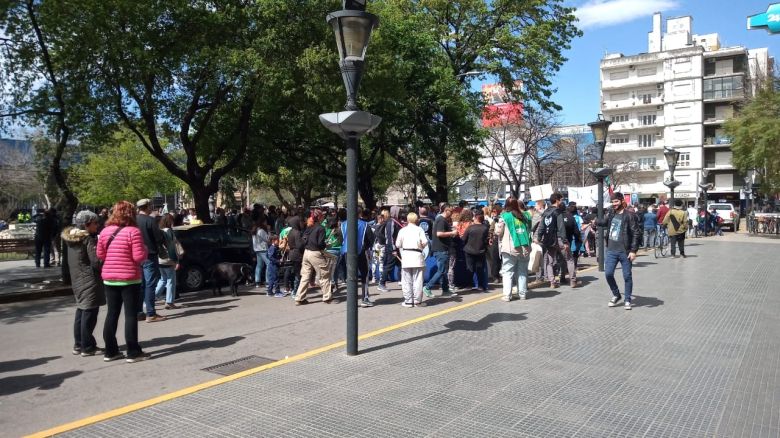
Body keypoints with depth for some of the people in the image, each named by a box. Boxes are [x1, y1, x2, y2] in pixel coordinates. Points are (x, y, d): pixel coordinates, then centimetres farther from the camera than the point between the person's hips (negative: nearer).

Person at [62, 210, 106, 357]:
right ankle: (87, 347, 0)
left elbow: (70, 262, 17)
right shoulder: (89, 239, -15)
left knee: (81, 311, 15)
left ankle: (78, 345, 22)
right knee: (89, 313, -4)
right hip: (90, 280, -9)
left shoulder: (71, 238, 10)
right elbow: (96, 261, -20)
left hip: (76, 279, 9)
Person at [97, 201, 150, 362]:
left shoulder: (105, 231, 3)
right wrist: (145, 251, 3)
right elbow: (139, 257, -17)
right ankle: (133, 352, 3)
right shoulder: (133, 231, -14)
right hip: (129, 279, -5)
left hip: (109, 279, 5)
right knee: (131, 315, 0)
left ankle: (110, 351, 17)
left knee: (111, 314, 12)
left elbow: (100, 255, 9)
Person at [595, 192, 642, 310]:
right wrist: (596, 222, 19)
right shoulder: (611, 213, 6)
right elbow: (605, 222, 31)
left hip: (625, 252, -5)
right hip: (611, 251, 5)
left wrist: (633, 250, -17)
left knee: (627, 276, 6)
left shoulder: (629, 216, -11)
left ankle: (627, 300, 19)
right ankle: (616, 295, 23)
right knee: (608, 274, 1)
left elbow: (636, 234, -13)